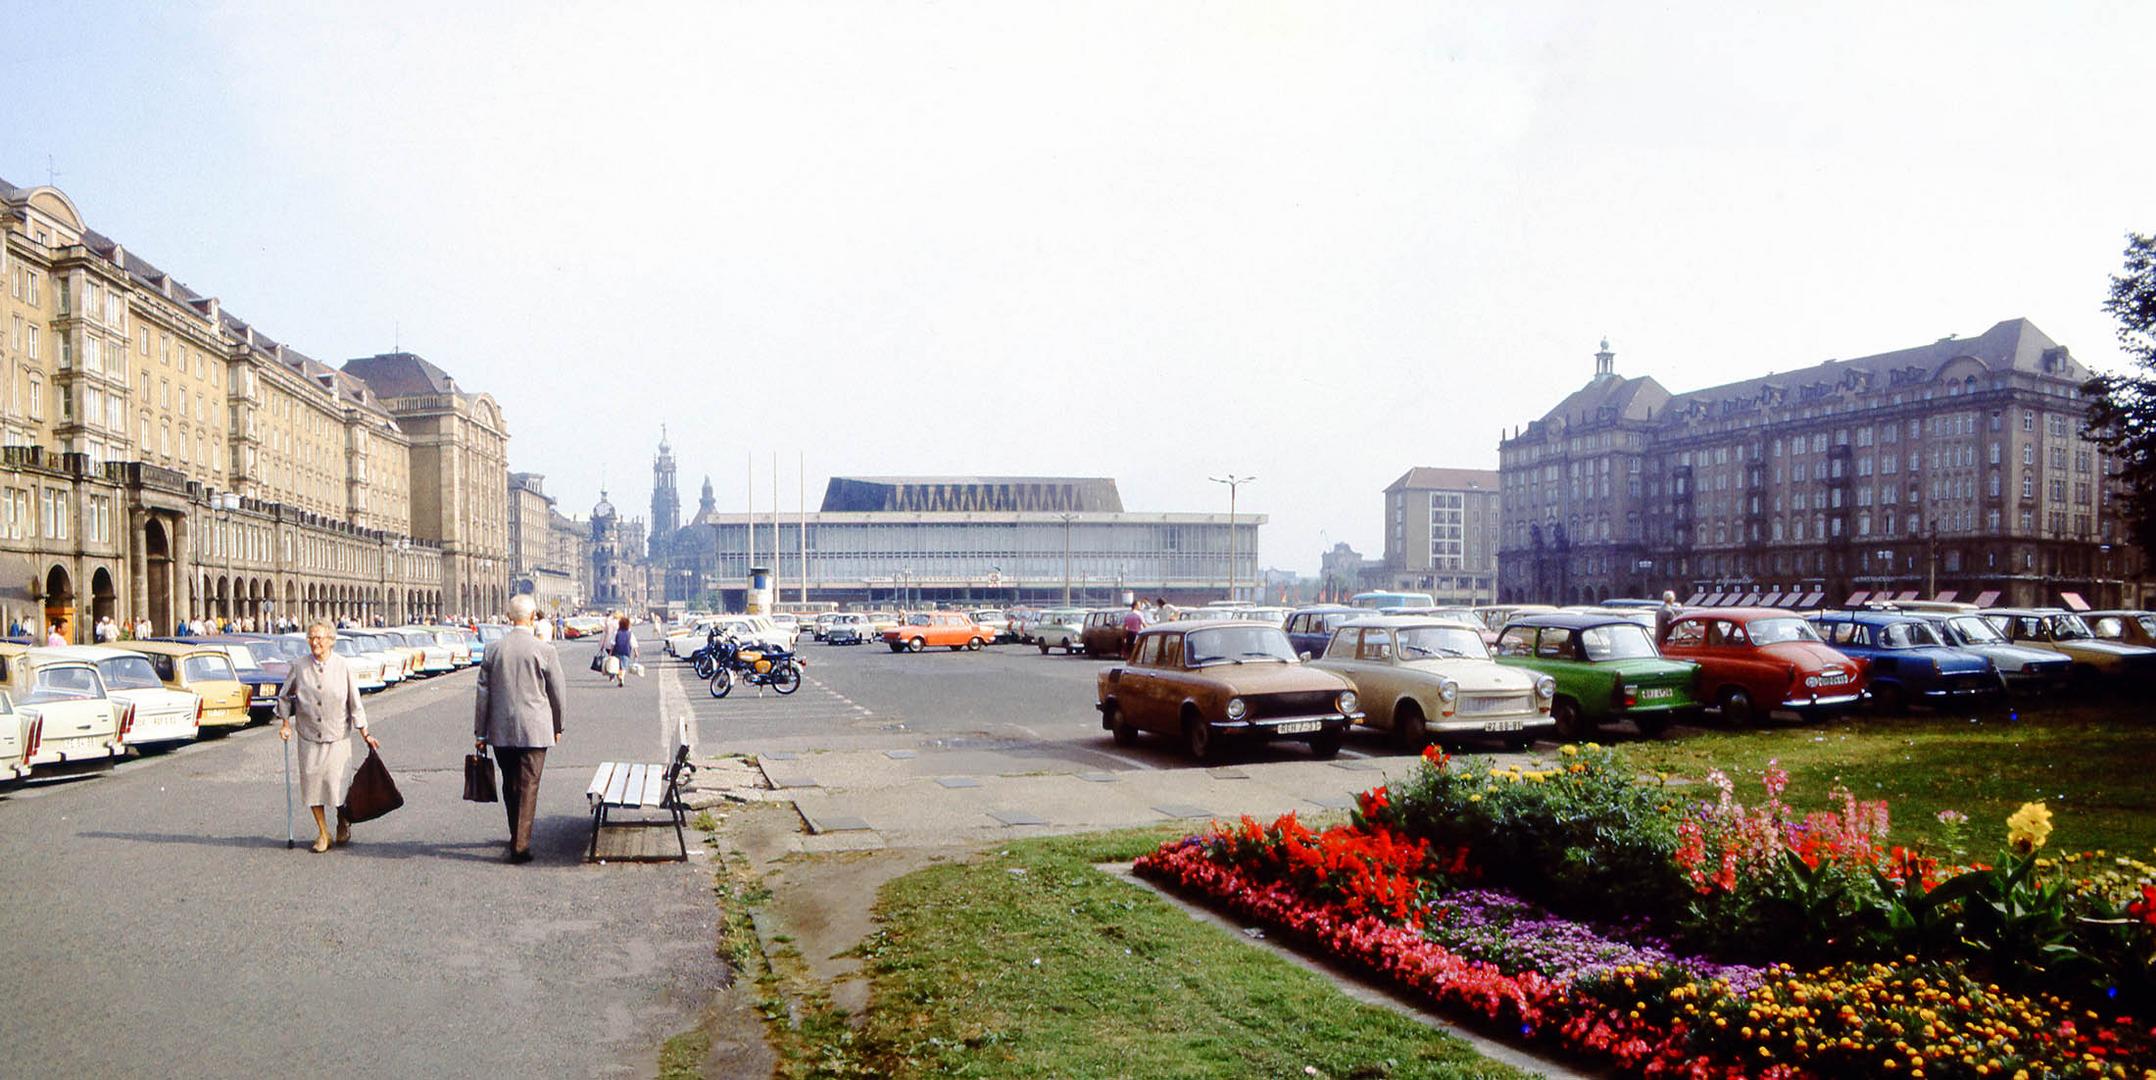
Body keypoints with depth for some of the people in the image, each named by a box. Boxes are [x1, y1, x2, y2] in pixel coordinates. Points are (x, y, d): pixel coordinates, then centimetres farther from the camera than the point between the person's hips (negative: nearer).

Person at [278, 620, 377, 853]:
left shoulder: (343, 667, -4)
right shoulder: (300, 668, -1)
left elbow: (355, 703, 1)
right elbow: (284, 697, 15)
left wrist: (365, 734, 1)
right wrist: (285, 724, 7)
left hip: (337, 738, -2)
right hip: (309, 738, 2)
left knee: (338, 784, -2)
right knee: (312, 783, 2)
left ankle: (343, 825, 26)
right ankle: (323, 834, 17)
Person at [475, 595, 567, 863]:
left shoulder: (493, 650, 0)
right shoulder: (545, 650, -9)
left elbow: (483, 693, 4)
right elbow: (558, 692, -2)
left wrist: (480, 732, 11)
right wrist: (557, 726, 12)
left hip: (501, 731, 4)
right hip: (534, 729, -3)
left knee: (510, 785, 18)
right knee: (528, 786, 0)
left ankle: (517, 837, 31)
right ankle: (520, 846, -4)